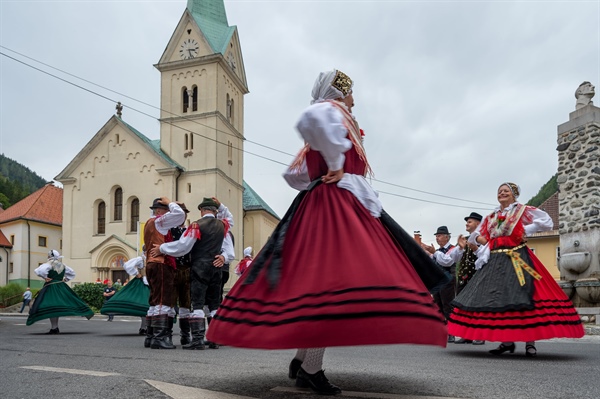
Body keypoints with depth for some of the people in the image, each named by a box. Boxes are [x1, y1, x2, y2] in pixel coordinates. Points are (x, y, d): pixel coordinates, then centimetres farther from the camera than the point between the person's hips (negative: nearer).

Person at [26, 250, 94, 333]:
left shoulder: (49, 264, -9)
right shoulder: (62, 265, 12)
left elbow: (40, 271, -29)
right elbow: (72, 272, 24)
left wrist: (45, 277, -14)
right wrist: (65, 279, 19)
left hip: (50, 288, -7)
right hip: (61, 287, 7)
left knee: (51, 308, -7)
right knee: (57, 307, 14)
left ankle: (53, 328, -10)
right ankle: (55, 328, 19)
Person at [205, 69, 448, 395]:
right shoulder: (332, 111, 0)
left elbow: (293, 174, 29)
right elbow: (310, 120, -27)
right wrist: (336, 165, -18)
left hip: (330, 208, 10)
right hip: (336, 206, -10)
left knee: (315, 277, 6)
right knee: (331, 277, -17)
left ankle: (301, 360, 11)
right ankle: (311, 369, -14)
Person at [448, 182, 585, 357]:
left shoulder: (523, 211, 5)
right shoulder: (490, 217, 19)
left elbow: (547, 222, -4)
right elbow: (475, 235, 25)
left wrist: (525, 230, -7)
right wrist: (479, 239, 3)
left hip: (517, 258, -5)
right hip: (495, 260, 5)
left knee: (521, 298, -11)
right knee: (496, 299, 1)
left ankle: (530, 342, -3)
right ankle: (507, 341, 9)